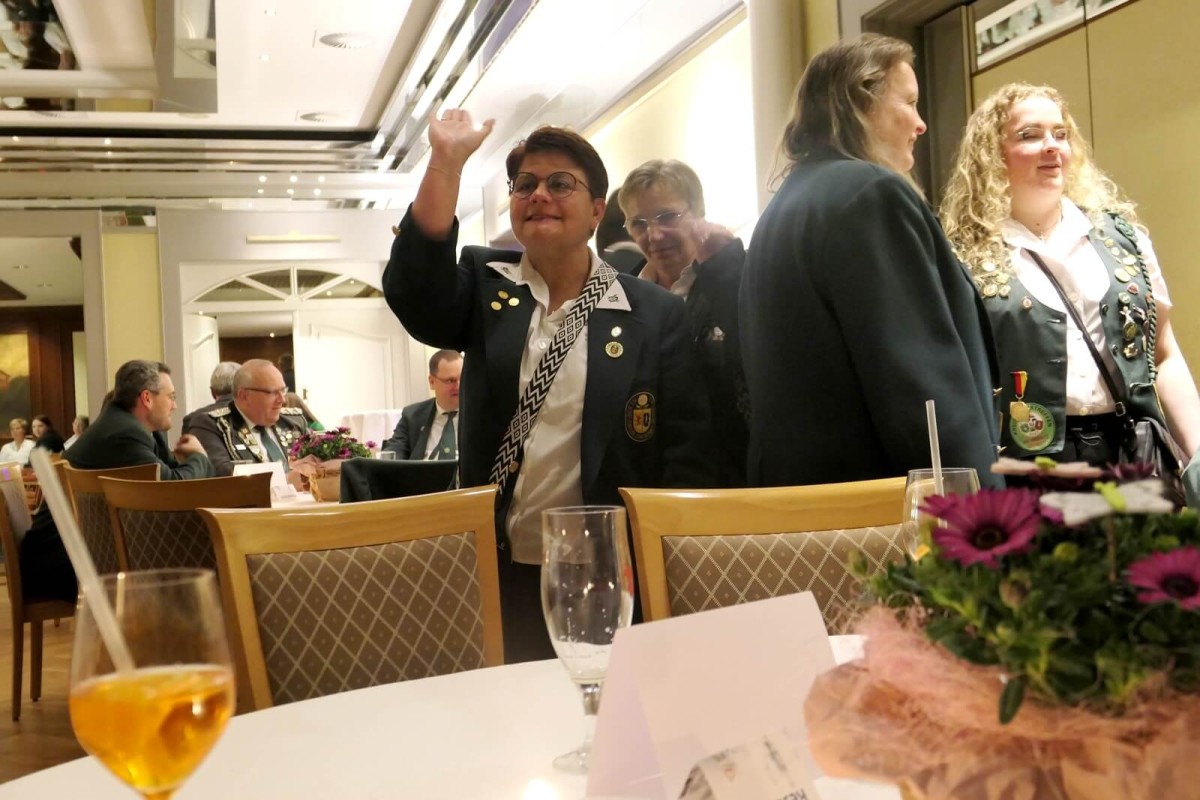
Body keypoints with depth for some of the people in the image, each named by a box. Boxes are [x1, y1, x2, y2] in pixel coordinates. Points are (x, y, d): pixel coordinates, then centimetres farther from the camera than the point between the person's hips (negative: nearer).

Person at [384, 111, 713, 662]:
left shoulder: (657, 314, 0)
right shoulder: (485, 286, 8)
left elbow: (686, 460, -2)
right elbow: (412, 290, -13)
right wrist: (446, 163, -17)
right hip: (498, 576, 2)